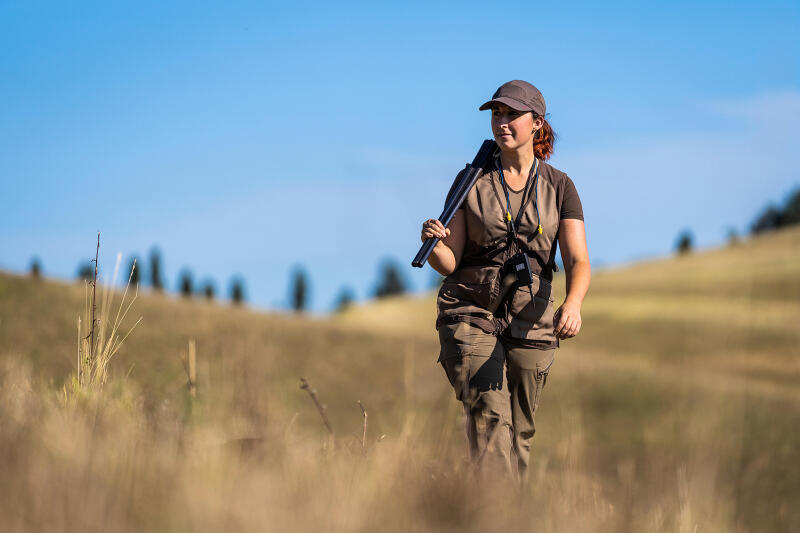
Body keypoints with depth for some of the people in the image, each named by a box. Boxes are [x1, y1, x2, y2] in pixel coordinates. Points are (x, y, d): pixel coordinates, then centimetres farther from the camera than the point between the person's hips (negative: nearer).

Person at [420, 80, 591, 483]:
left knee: (519, 432, 5)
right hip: (471, 314, -2)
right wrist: (433, 243, -21)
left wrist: (572, 305, -25)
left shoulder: (559, 188, 5)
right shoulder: (471, 181, 4)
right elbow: (449, 262, 2)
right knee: (489, 417, -19)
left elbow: (579, 262, -5)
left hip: (529, 320, 2)